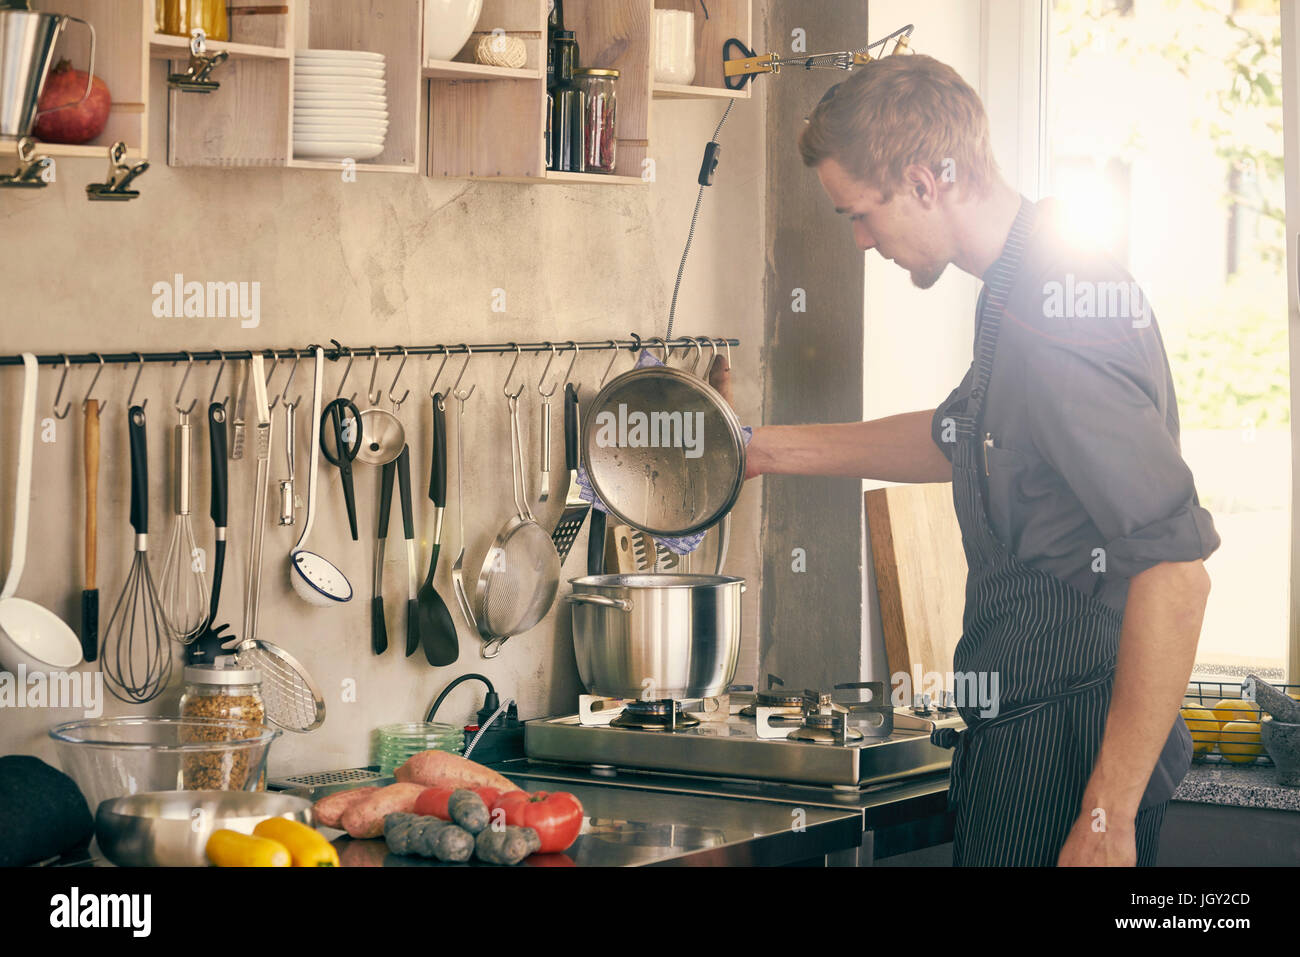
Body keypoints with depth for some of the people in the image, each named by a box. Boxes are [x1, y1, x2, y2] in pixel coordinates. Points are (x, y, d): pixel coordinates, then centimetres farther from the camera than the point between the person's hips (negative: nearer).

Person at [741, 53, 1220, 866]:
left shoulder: (1052, 324, -23)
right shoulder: (1026, 289, 9)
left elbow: (1174, 571, -29)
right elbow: (962, 440, 30)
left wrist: (1108, 816, -28)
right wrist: (774, 450, 31)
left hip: (1066, 750, -10)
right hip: (1022, 730, 10)